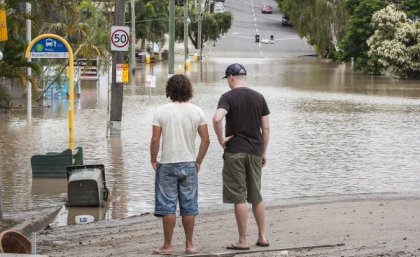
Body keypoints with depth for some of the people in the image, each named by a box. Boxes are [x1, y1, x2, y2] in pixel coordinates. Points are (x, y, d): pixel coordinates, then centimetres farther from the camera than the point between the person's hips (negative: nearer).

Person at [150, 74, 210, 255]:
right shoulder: (197, 111, 1)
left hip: (167, 165, -2)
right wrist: (198, 161, 9)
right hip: (189, 165, 3)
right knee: (189, 207, 9)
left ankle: (167, 246, 5)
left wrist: (153, 160, 2)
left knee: (167, 207, 2)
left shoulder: (161, 111, -7)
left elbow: (155, 140, -11)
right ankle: (189, 245, 14)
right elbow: (206, 140, -1)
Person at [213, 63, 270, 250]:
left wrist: (221, 140, -12)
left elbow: (217, 119, -26)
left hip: (235, 152, -5)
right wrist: (263, 152, 13)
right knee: (256, 196, 15)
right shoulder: (258, 97, 7)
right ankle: (262, 237, 17)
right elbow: (266, 128, 6)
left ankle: (243, 241, 0)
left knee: (239, 198, -1)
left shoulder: (228, 97, -7)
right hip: (255, 152, 5)